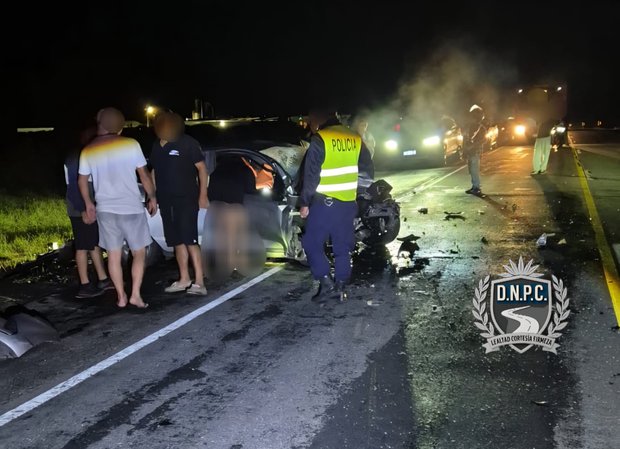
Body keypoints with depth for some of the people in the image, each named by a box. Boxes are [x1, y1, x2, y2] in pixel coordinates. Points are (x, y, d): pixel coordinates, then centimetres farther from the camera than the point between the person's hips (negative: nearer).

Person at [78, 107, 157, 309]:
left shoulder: (88, 151, 3)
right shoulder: (130, 144, -5)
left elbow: (82, 180, 11)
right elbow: (144, 174, -2)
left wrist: (88, 204, 24)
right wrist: (152, 197, 10)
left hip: (105, 209, 3)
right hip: (131, 207, -3)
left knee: (113, 255, 11)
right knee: (139, 253, 8)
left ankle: (121, 296, 14)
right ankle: (135, 294, 1)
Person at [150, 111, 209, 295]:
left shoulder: (187, 143, -7)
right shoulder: (156, 146, 10)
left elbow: (202, 168, -7)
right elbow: (154, 172, 18)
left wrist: (203, 195, -14)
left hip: (186, 199, -6)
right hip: (166, 200, 6)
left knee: (190, 240, -11)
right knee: (177, 240, 10)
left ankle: (199, 282, -11)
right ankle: (184, 279, 19)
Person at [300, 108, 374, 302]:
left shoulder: (319, 140, -11)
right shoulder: (355, 138, 6)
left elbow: (311, 176, -13)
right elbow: (368, 170, 11)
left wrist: (304, 203, -6)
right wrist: (363, 193, 21)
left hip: (324, 202, -5)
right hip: (349, 203, 6)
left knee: (312, 243, 7)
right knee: (343, 246, 14)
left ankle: (326, 282, -1)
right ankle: (341, 286, 16)